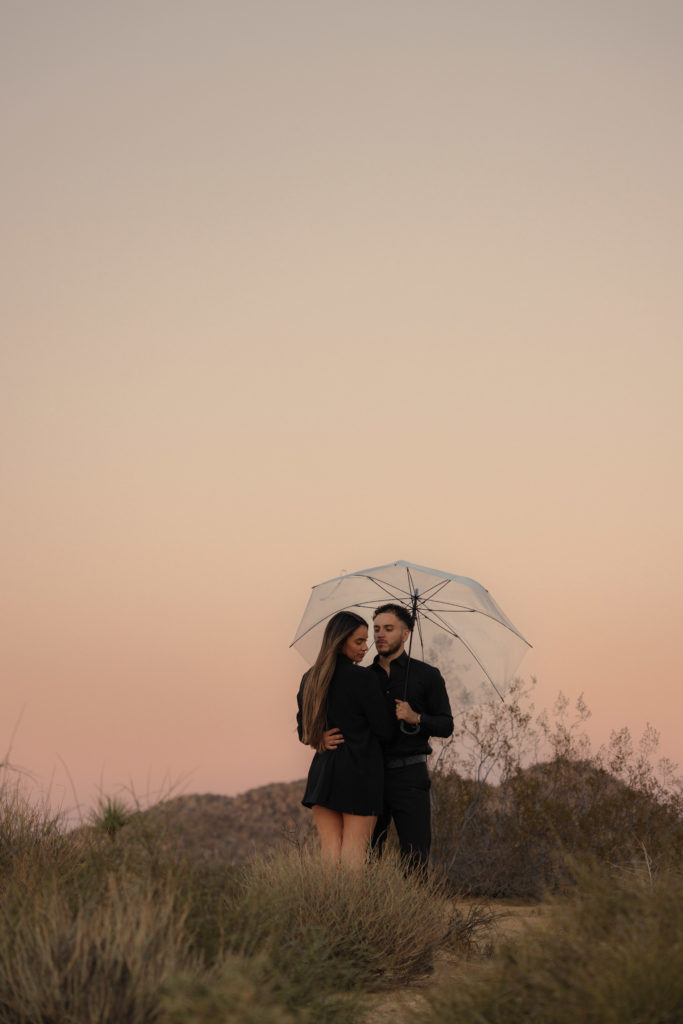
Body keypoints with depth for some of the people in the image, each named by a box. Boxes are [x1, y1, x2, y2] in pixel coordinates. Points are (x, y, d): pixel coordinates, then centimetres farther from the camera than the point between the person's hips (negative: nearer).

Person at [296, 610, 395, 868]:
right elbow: (385, 730, -8)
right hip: (360, 775, -6)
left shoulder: (309, 679, 9)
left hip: (322, 773, 6)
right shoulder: (362, 677, -12)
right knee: (353, 862, -3)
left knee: (328, 857, 6)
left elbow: (303, 731, 17)